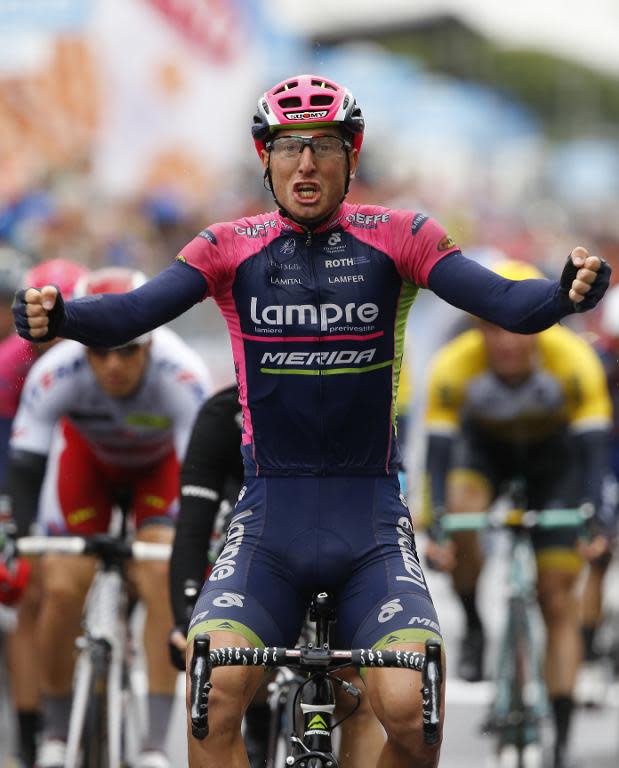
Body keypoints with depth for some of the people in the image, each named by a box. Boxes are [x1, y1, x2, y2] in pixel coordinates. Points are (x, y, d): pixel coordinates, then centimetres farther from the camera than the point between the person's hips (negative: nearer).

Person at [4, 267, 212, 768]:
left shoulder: (181, 375, -40)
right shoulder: (56, 373, -37)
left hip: (163, 462, -1)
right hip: (88, 457, 1)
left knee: (160, 578, -22)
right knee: (63, 588, -12)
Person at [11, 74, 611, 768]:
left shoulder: (398, 238, 0)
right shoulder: (231, 248, 1)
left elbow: (506, 302, -11)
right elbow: (134, 313, -12)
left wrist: (565, 292, -34)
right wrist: (59, 316, -33)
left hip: (372, 526, 0)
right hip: (268, 521, 0)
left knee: (411, 712, -21)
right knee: (212, 696, -25)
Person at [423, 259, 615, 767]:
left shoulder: (574, 361, -33)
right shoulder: (455, 365, -32)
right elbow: (439, 450, -32)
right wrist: (436, 520, -44)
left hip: (554, 453, -1)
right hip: (484, 445, 1)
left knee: (559, 600, -5)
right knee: (462, 507, -35)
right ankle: (473, 626, -9)